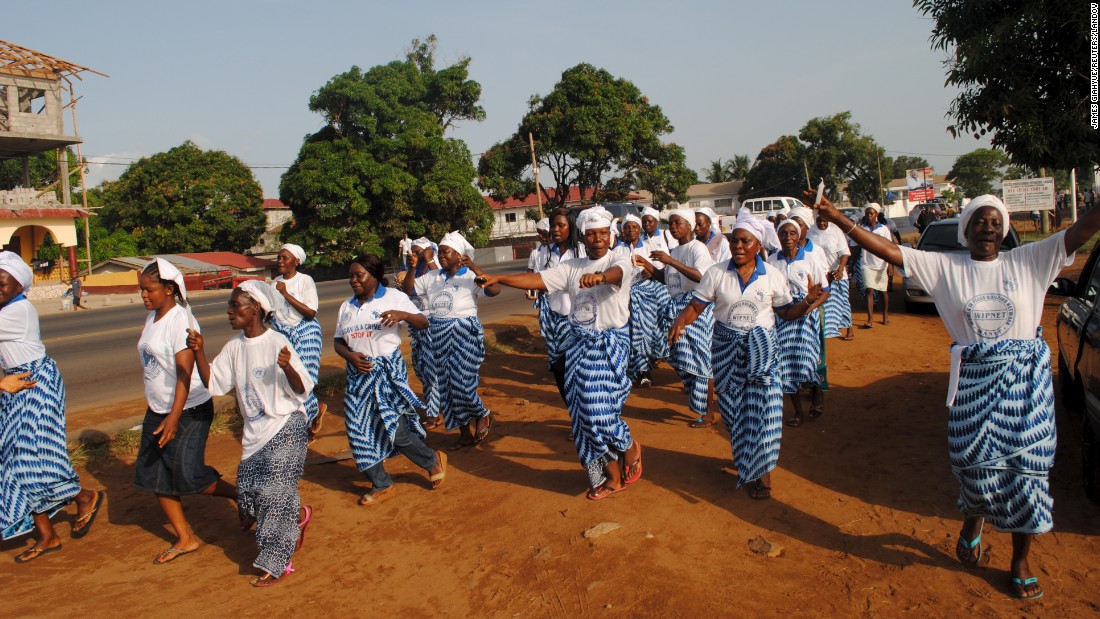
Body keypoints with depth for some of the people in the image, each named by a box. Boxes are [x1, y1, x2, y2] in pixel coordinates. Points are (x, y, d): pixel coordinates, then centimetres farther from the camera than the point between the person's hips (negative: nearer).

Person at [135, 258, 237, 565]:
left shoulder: (181, 320, -19)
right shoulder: (152, 317, 8)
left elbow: (185, 371, -25)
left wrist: (174, 417, -30)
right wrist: (159, 412, 20)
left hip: (189, 411, -9)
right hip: (157, 410, 9)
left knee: (187, 475, -9)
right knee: (153, 475, 9)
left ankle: (244, 497, 15)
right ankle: (185, 538, 20)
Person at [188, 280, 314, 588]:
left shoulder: (277, 343, -17)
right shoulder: (235, 346, 3)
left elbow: (302, 390, -19)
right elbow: (213, 383, 6)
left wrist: (288, 367, -40)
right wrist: (198, 352, -7)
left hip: (286, 428, -7)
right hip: (255, 432, 7)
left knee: (275, 493, -6)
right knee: (248, 491, 8)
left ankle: (277, 564, 8)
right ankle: (299, 515, 34)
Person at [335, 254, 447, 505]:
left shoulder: (394, 297, -2)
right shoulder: (346, 307, 12)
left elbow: (423, 323, -5)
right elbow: (338, 342, 14)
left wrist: (402, 314, -25)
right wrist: (351, 356, -7)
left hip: (389, 371, -5)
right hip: (359, 373, 6)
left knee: (395, 429, -9)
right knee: (361, 430, 4)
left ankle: (433, 461, 18)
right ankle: (381, 485, 19)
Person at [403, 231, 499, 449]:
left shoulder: (470, 276, -9)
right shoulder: (432, 277, 9)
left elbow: (495, 290, -24)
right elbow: (408, 290, 12)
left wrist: (473, 267, -32)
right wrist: (412, 268, -3)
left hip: (463, 334, -6)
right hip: (438, 336, 7)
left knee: (461, 383, -11)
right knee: (444, 384, 10)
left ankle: (483, 415, 21)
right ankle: (465, 433, 24)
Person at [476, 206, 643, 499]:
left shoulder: (620, 261, -5)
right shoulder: (572, 266, 9)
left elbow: (617, 273, -29)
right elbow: (538, 279, 2)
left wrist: (600, 276, -53)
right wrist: (498, 278, -10)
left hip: (610, 343, -5)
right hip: (579, 343, 5)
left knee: (599, 408, -12)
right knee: (583, 410, 5)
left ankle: (629, 447, 21)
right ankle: (612, 476, 20)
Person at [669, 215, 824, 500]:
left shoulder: (773, 275, 0)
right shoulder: (716, 273, -2)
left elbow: (786, 313, 5)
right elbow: (696, 306, -3)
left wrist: (808, 301, -13)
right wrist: (680, 321, -23)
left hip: (762, 348, -1)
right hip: (727, 348, 1)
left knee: (763, 407, -9)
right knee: (733, 409, 6)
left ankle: (761, 472, 5)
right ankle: (745, 461, 28)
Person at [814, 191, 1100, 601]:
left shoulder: (1027, 261, 2)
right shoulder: (944, 268, 1)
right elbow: (889, 252, -5)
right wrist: (838, 219, -11)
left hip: (1027, 379, 1)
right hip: (973, 379, 0)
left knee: (1026, 467, 5)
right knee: (976, 464, 1)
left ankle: (1021, 561, 23)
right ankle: (974, 519, 38)